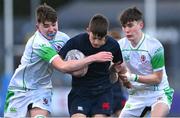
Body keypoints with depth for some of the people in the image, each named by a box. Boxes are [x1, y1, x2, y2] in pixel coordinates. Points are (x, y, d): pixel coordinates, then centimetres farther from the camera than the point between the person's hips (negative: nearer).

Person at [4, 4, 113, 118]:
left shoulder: (61, 37, -8)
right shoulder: (39, 43, -29)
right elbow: (63, 67, -37)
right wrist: (94, 58, -37)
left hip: (41, 88, 4)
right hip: (21, 88, -4)